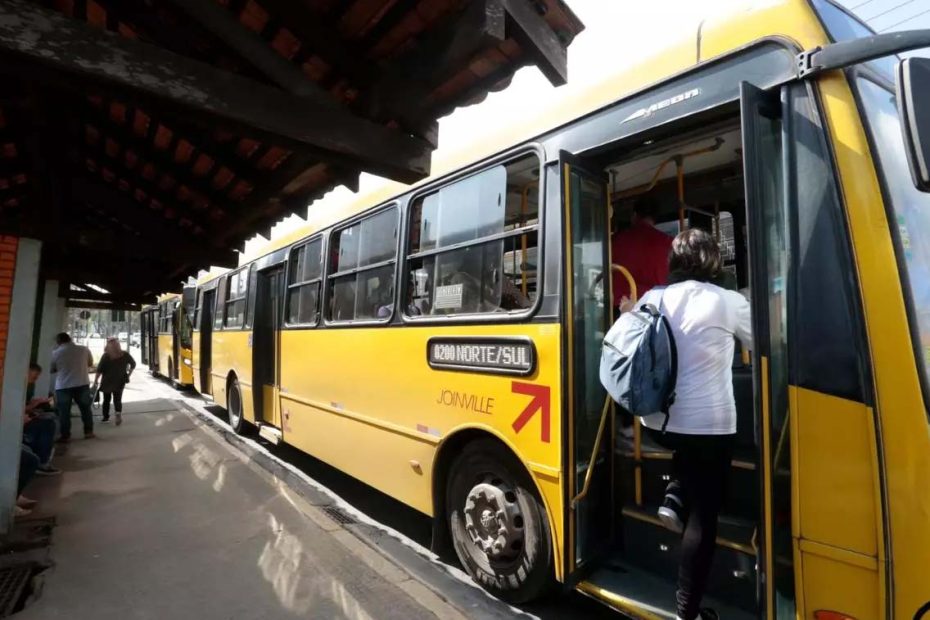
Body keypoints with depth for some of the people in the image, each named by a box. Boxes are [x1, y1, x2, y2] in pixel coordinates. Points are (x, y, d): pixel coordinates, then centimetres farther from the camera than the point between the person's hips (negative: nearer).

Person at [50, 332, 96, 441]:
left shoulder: (55, 353, -5)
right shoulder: (84, 349, -3)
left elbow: (51, 369, 7)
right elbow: (90, 363, 12)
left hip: (63, 386, -1)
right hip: (82, 384, 1)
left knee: (64, 411, 8)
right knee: (86, 408, 13)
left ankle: (65, 436, 11)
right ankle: (89, 432, 17)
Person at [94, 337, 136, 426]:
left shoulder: (105, 356, -10)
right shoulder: (125, 354, -2)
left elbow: (99, 369, -10)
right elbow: (133, 364, 6)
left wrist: (96, 380, -5)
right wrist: (129, 374, 12)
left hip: (107, 381, -1)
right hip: (120, 381, 2)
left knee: (106, 399, 15)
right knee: (117, 399, 5)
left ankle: (106, 417, 20)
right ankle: (118, 413, -20)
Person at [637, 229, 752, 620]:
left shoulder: (651, 300, 1)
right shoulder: (728, 302, -8)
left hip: (657, 423, 4)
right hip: (709, 426, -4)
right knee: (703, 518, 10)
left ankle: (674, 498, 17)